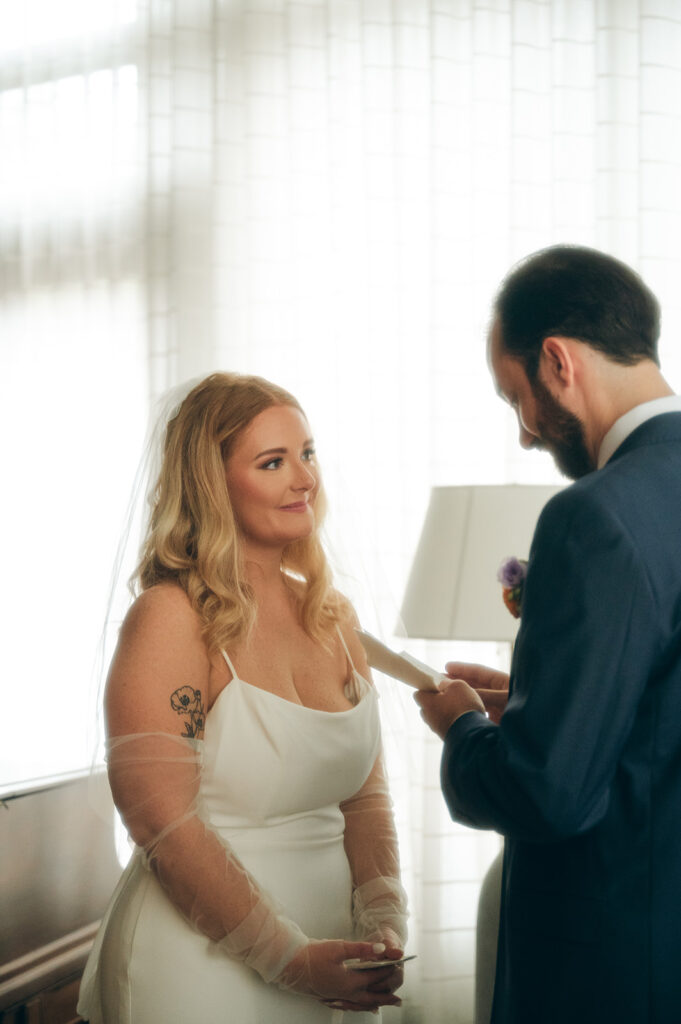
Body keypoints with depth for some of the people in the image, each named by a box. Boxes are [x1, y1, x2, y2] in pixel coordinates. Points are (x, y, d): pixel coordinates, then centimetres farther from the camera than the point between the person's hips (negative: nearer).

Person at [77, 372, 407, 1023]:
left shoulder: (332, 617, 5)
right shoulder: (170, 617, -15)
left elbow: (364, 794, 7)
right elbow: (163, 822, -20)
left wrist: (384, 923, -7)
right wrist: (289, 957, -18)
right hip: (200, 965, -6)